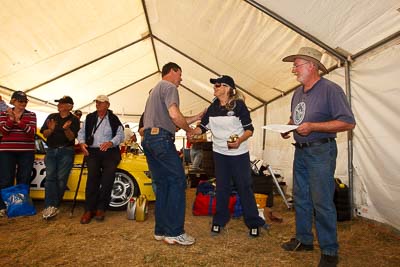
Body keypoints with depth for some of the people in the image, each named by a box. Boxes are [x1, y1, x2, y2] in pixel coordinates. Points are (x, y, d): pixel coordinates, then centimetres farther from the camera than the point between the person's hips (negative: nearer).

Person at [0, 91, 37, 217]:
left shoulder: (31, 115, 5)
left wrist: (19, 121, -19)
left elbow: (32, 132, -7)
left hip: (27, 151, 0)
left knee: (24, 180, 5)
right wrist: (11, 119, -17)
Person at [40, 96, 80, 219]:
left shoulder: (74, 120, 3)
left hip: (66, 151, -3)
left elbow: (71, 138, -6)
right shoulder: (51, 117, 12)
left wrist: (66, 129, -26)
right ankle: (51, 207, -14)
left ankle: (53, 205, 6)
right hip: (51, 150, 3)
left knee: (61, 179, -4)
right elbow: (45, 134, 7)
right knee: (50, 177, -9)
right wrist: (51, 129, -16)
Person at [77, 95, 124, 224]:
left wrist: (110, 143, -19)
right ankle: (89, 210, -14)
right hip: (92, 151, 1)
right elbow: (81, 132, 19)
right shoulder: (89, 118, 19)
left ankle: (101, 209, -9)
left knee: (108, 175, -20)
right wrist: (82, 143, -3)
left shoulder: (114, 119, 10)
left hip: (110, 151, -1)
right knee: (92, 175, -21)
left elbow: (120, 135, 0)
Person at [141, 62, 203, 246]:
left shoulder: (156, 89, 30)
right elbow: (174, 115, -19)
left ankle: (161, 230, 17)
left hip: (148, 139, 10)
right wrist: (189, 130, -1)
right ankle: (175, 232, -2)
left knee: (162, 185, 11)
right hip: (162, 139, -10)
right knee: (177, 182, -5)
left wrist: (197, 117, 24)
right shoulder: (169, 87, -2)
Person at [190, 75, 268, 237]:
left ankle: (254, 222, 19)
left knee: (244, 187, 3)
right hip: (219, 153, 4)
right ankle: (219, 221, 25)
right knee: (222, 188, 11)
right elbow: (203, 126, 7)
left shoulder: (239, 105, -9)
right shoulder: (212, 108, 6)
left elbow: (249, 129, -9)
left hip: (239, 153, -4)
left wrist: (240, 140, -26)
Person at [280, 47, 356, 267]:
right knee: (300, 198, 15)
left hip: (320, 151, -8)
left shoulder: (330, 90, -12)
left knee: (322, 202, -2)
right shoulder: (298, 92, 13)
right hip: (300, 150, 8)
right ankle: (303, 240, 31)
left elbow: (348, 123, -17)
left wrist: (313, 126, -23)